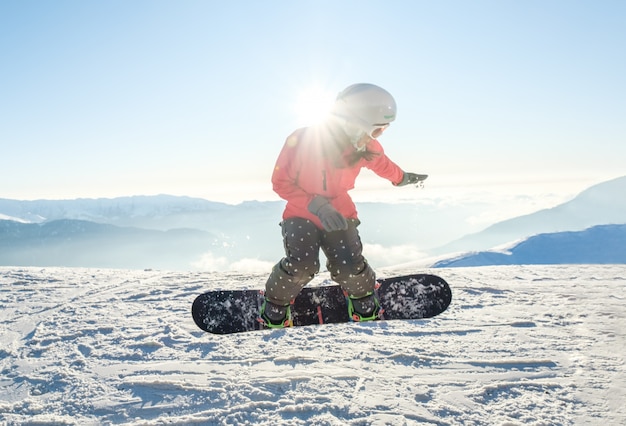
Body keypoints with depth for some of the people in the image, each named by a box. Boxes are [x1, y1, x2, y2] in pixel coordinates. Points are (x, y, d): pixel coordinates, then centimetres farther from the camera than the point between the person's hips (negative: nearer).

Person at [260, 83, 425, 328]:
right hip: (301, 214, -2)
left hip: (339, 213, 3)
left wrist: (401, 178, 32)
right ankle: (276, 303, 5)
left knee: (349, 267, -20)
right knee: (301, 264, -27)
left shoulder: (366, 148, -12)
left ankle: (362, 294, 18)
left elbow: (381, 163, 13)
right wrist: (315, 204, -27)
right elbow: (280, 182, -16)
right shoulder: (301, 141, -24)